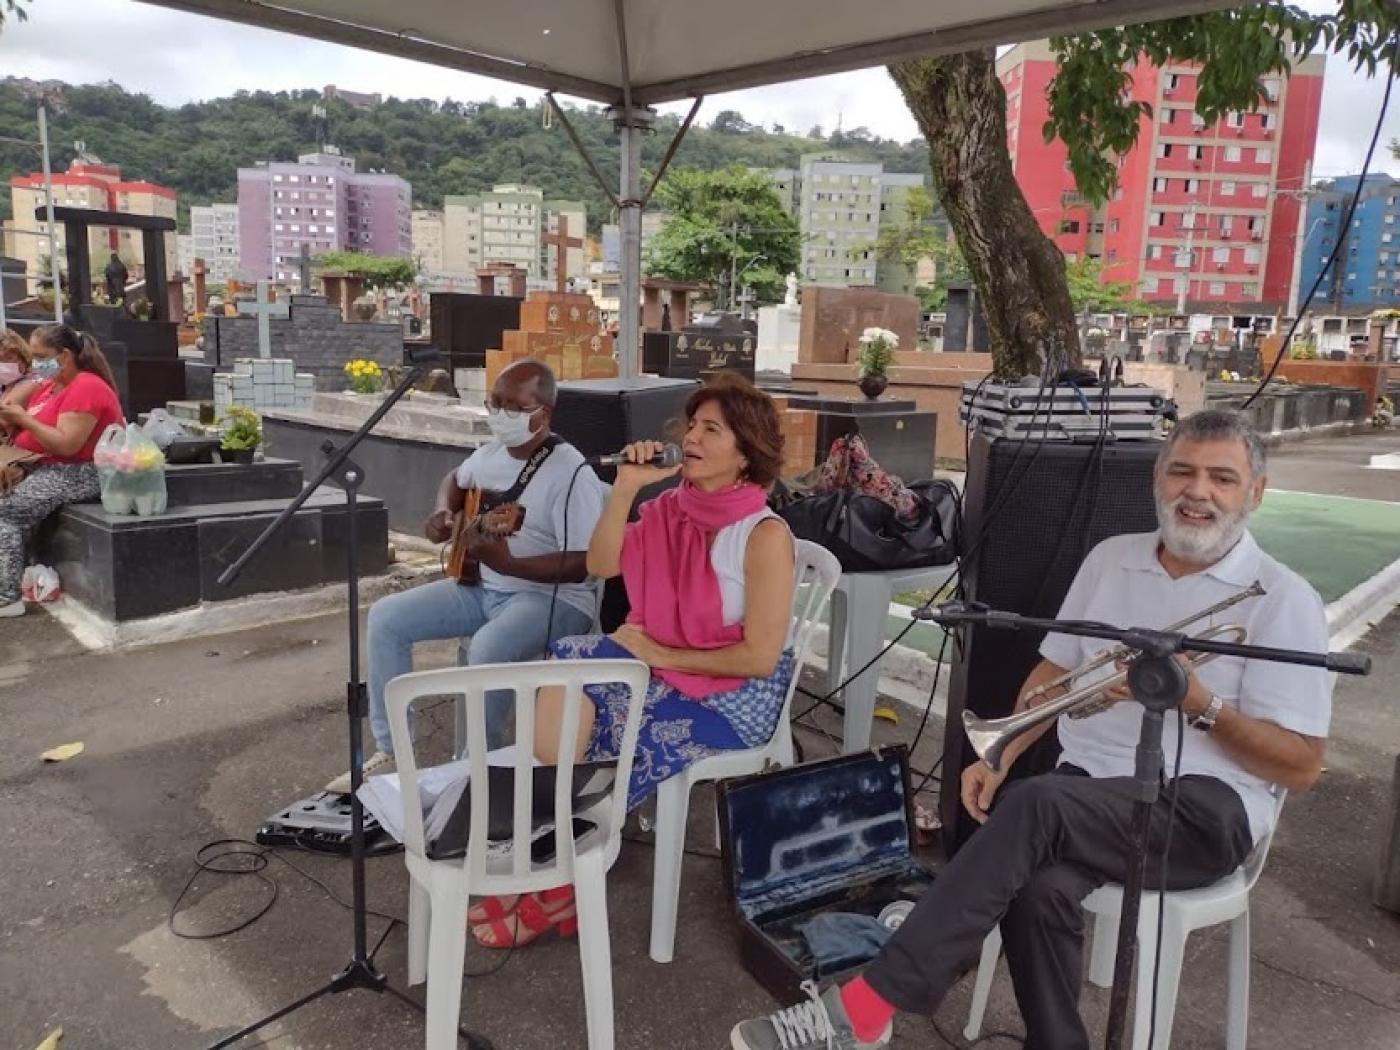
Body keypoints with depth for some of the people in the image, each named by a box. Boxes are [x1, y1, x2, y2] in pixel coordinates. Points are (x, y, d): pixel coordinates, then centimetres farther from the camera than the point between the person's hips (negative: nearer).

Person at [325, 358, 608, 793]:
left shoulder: (571, 473, -22)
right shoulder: (493, 450, 3)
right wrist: (443, 513, 3)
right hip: (482, 585, 9)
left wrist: (508, 562, -35)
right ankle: (391, 753, 7)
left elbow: (583, 564, -26)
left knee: (487, 649, -37)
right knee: (386, 616, -2)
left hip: (554, 597, -8)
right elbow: (457, 480, 26)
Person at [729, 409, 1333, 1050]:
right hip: (1089, 789, 4)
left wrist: (1197, 702, -20)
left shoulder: (1283, 599, -3)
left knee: (1033, 804, -33)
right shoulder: (1111, 558, 12)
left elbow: (1301, 768, -4)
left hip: (1207, 808, -4)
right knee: (1041, 888, -32)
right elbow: (1055, 671, 18)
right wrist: (1001, 756, 3)